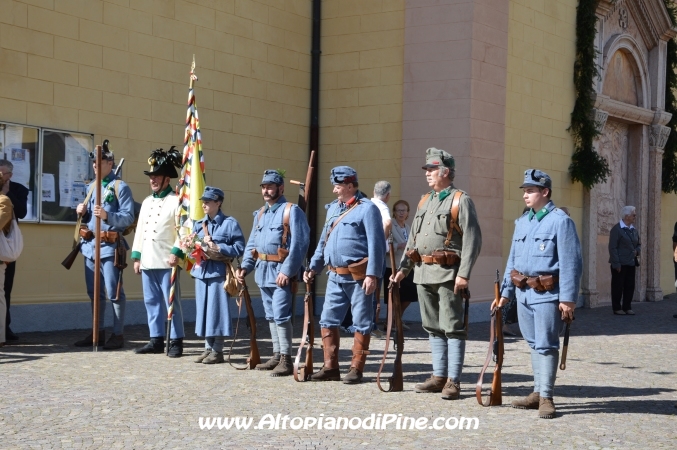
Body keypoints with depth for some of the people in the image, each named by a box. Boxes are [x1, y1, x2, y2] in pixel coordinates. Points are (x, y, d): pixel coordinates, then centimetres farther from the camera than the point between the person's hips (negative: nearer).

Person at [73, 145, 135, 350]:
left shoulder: (120, 187, -6)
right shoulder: (91, 186, 16)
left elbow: (129, 217, -13)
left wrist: (107, 215, -27)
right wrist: (82, 212, 1)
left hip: (109, 246, -7)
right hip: (90, 244, 7)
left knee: (114, 292, -3)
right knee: (94, 292, 12)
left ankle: (118, 334, 3)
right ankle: (98, 332, 20)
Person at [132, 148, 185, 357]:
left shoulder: (176, 201, -4)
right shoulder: (147, 202, 18)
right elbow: (140, 230, 19)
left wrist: (177, 252, -20)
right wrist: (136, 256, 14)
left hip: (166, 261, -7)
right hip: (147, 261, 7)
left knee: (171, 302, -3)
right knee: (151, 302, 10)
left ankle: (176, 342, 2)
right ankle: (156, 340, 16)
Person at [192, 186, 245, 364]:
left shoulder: (230, 223, -2)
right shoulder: (198, 224, 15)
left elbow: (239, 248, -8)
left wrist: (218, 247, -16)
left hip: (219, 272, -6)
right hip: (201, 271, 6)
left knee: (217, 310, -3)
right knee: (203, 310, 8)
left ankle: (218, 350, 4)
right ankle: (208, 348, 17)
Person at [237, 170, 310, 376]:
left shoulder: (291, 211, -8)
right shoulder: (260, 213, 16)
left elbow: (299, 243, -15)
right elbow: (252, 243, 21)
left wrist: (287, 270, -21)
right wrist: (245, 266, 8)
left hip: (281, 270, -8)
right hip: (263, 270, 8)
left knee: (281, 316, -10)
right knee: (270, 316, 13)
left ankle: (286, 360, -5)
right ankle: (276, 355, 22)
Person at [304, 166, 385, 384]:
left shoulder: (367, 208, -8)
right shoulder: (333, 208, 15)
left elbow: (376, 244, -13)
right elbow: (324, 240, 22)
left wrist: (372, 274, -19)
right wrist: (313, 266, 15)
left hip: (358, 277, -8)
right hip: (335, 276, 8)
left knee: (361, 323, 1)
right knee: (327, 321, 8)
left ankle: (356, 369, 8)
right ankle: (330, 367, 15)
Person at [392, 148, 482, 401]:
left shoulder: (461, 201, -5)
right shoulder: (425, 201, 17)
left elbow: (472, 240, -12)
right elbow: (413, 239, 21)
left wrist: (464, 274, -19)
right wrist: (403, 268, 15)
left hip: (447, 273, -8)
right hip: (423, 273, 8)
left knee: (452, 328, -5)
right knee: (433, 328, 12)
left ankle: (453, 381, -2)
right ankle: (439, 376, 19)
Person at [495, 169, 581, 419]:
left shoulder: (560, 221, -8)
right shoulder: (522, 222, 14)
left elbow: (570, 263, -11)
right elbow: (513, 259, 19)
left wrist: (568, 299, -16)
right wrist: (505, 292, 16)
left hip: (547, 294, -7)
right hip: (523, 292, 7)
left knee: (546, 344, -4)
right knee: (533, 343, 13)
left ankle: (546, 397, 2)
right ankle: (538, 393, 22)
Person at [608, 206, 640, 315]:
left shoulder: (634, 229, 13)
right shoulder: (616, 229, -9)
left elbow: (638, 244, 26)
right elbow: (612, 248, -13)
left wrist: (637, 251, 2)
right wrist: (616, 264, -17)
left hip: (631, 263, 7)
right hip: (620, 264, -7)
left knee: (630, 286, 7)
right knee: (618, 286, 0)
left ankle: (627, 307, 17)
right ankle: (617, 308, 9)